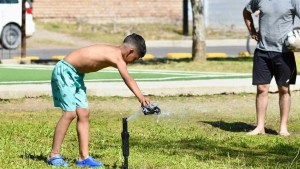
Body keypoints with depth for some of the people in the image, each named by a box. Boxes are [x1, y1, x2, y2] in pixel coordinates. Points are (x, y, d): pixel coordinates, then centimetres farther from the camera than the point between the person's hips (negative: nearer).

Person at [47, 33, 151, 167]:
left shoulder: (114, 53, 6)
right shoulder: (117, 56, -26)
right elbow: (127, 78, -41)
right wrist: (141, 97, -53)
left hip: (76, 74, 10)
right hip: (64, 70, -10)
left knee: (83, 114, 5)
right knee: (70, 113, -13)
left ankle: (84, 157, 5)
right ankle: (54, 156, -5)